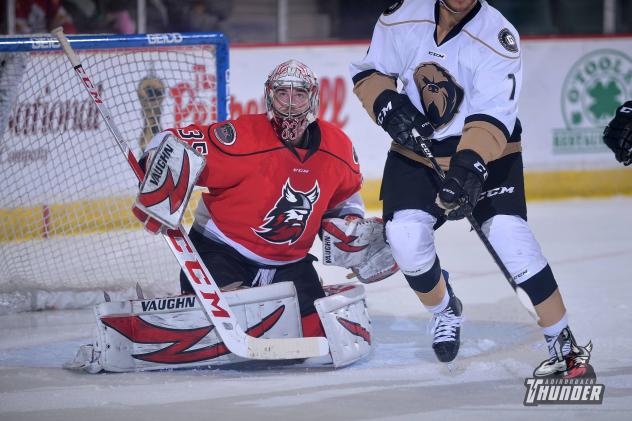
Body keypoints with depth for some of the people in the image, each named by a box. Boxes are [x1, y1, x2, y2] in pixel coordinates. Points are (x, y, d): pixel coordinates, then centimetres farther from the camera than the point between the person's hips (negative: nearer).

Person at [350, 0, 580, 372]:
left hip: (487, 152, -3)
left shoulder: (498, 37, -22)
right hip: (416, 149, 3)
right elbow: (369, 73, 3)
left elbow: (492, 117, -28)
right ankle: (445, 310, 18)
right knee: (406, 237, -15)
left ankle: (563, 342, -10)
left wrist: (469, 168, -43)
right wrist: (388, 107, -17)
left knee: (509, 236, -20)